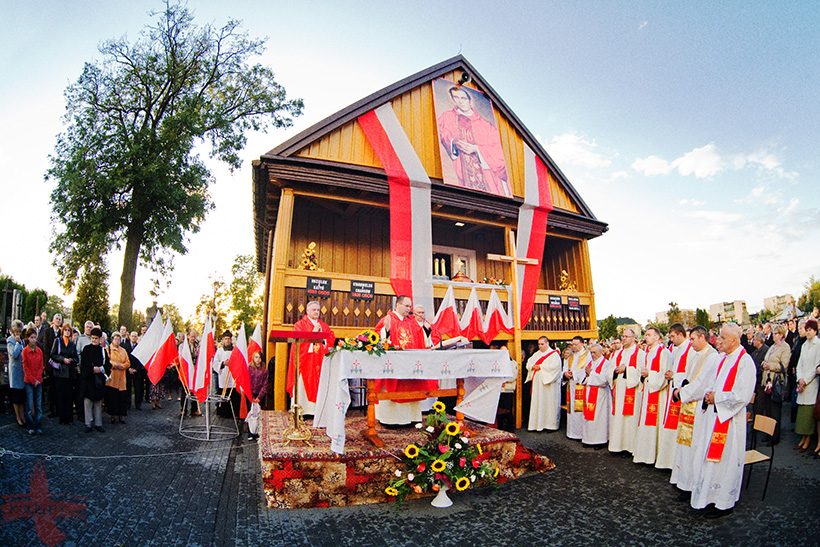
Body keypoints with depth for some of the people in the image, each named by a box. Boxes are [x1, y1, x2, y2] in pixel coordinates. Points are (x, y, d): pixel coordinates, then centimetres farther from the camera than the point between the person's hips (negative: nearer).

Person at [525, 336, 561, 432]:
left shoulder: (554, 354, -4)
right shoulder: (536, 354, 16)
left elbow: (554, 366, -18)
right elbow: (529, 363, 16)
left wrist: (540, 367, -15)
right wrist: (533, 366, -6)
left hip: (549, 384, -6)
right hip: (537, 383, 6)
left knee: (549, 402, -3)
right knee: (537, 402, 6)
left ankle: (551, 424, 4)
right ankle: (538, 424, 11)